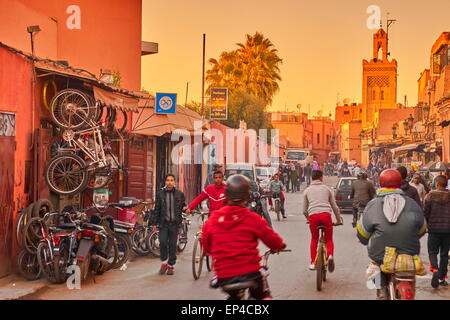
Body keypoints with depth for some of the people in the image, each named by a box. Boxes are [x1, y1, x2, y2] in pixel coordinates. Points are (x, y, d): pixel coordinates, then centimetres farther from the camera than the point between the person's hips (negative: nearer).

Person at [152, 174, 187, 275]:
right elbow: (157, 209, 8)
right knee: (162, 242, -11)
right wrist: (154, 223, 6)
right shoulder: (160, 194, 4)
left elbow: (183, 206, 15)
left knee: (172, 245, 4)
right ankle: (164, 263, 10)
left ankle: (171, 265, 16)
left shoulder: (179, 194, 3)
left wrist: (185, 208, -10)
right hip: (164, 222, 0)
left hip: (174, 223, 0)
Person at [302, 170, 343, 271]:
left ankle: (313, 262, 15)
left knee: (314, 239, 20)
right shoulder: (327, 189, 20)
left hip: (313, 215, 1)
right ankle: (330, 255, -15)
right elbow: (335, 207, 21)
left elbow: (304, 210, 22)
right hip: (326, 214, 0)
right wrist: (339, 220, 33)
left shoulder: (307, 190, 20)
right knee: (329, 239, 13)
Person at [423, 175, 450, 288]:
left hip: (434, 229, -1)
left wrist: (428, 224, 13)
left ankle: (435, 270, -17)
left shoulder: (430, 196, -6)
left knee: (432, 251, 9)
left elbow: (425, 213, -3)